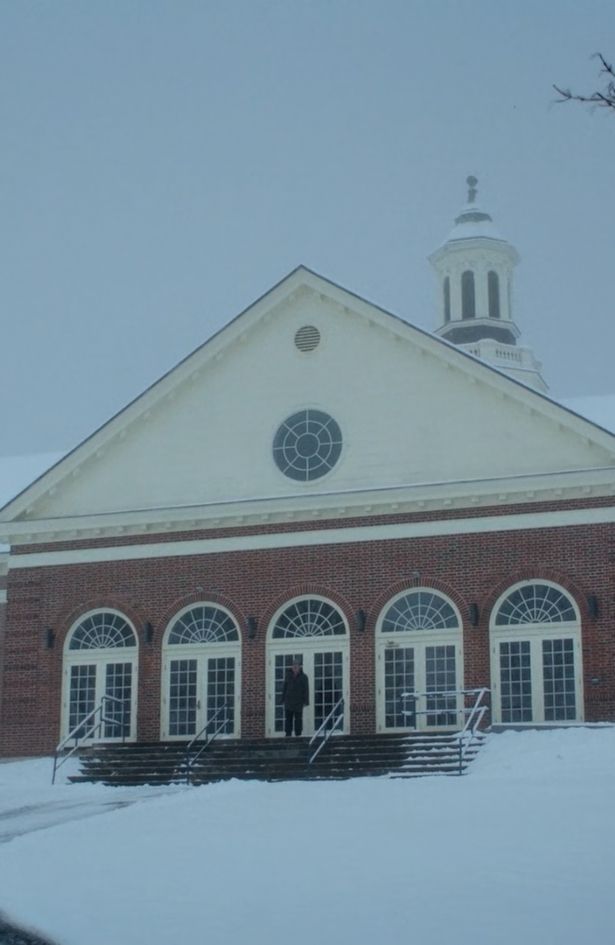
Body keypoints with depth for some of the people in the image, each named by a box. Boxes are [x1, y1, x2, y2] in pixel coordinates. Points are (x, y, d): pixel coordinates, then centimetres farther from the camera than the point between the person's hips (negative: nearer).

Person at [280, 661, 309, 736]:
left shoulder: (303, 677, -2)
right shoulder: (288, 675, 6)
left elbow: (306, 689, -3)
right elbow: (284, 687, 10)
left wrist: (306, 701, -8)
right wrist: (282, 699, 7)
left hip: (298, 700, -2)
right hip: (289, 700, 2)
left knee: (298, 717, 0)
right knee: (288, 717, -2)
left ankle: (298, 734, 5)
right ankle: (288, 734, 1)